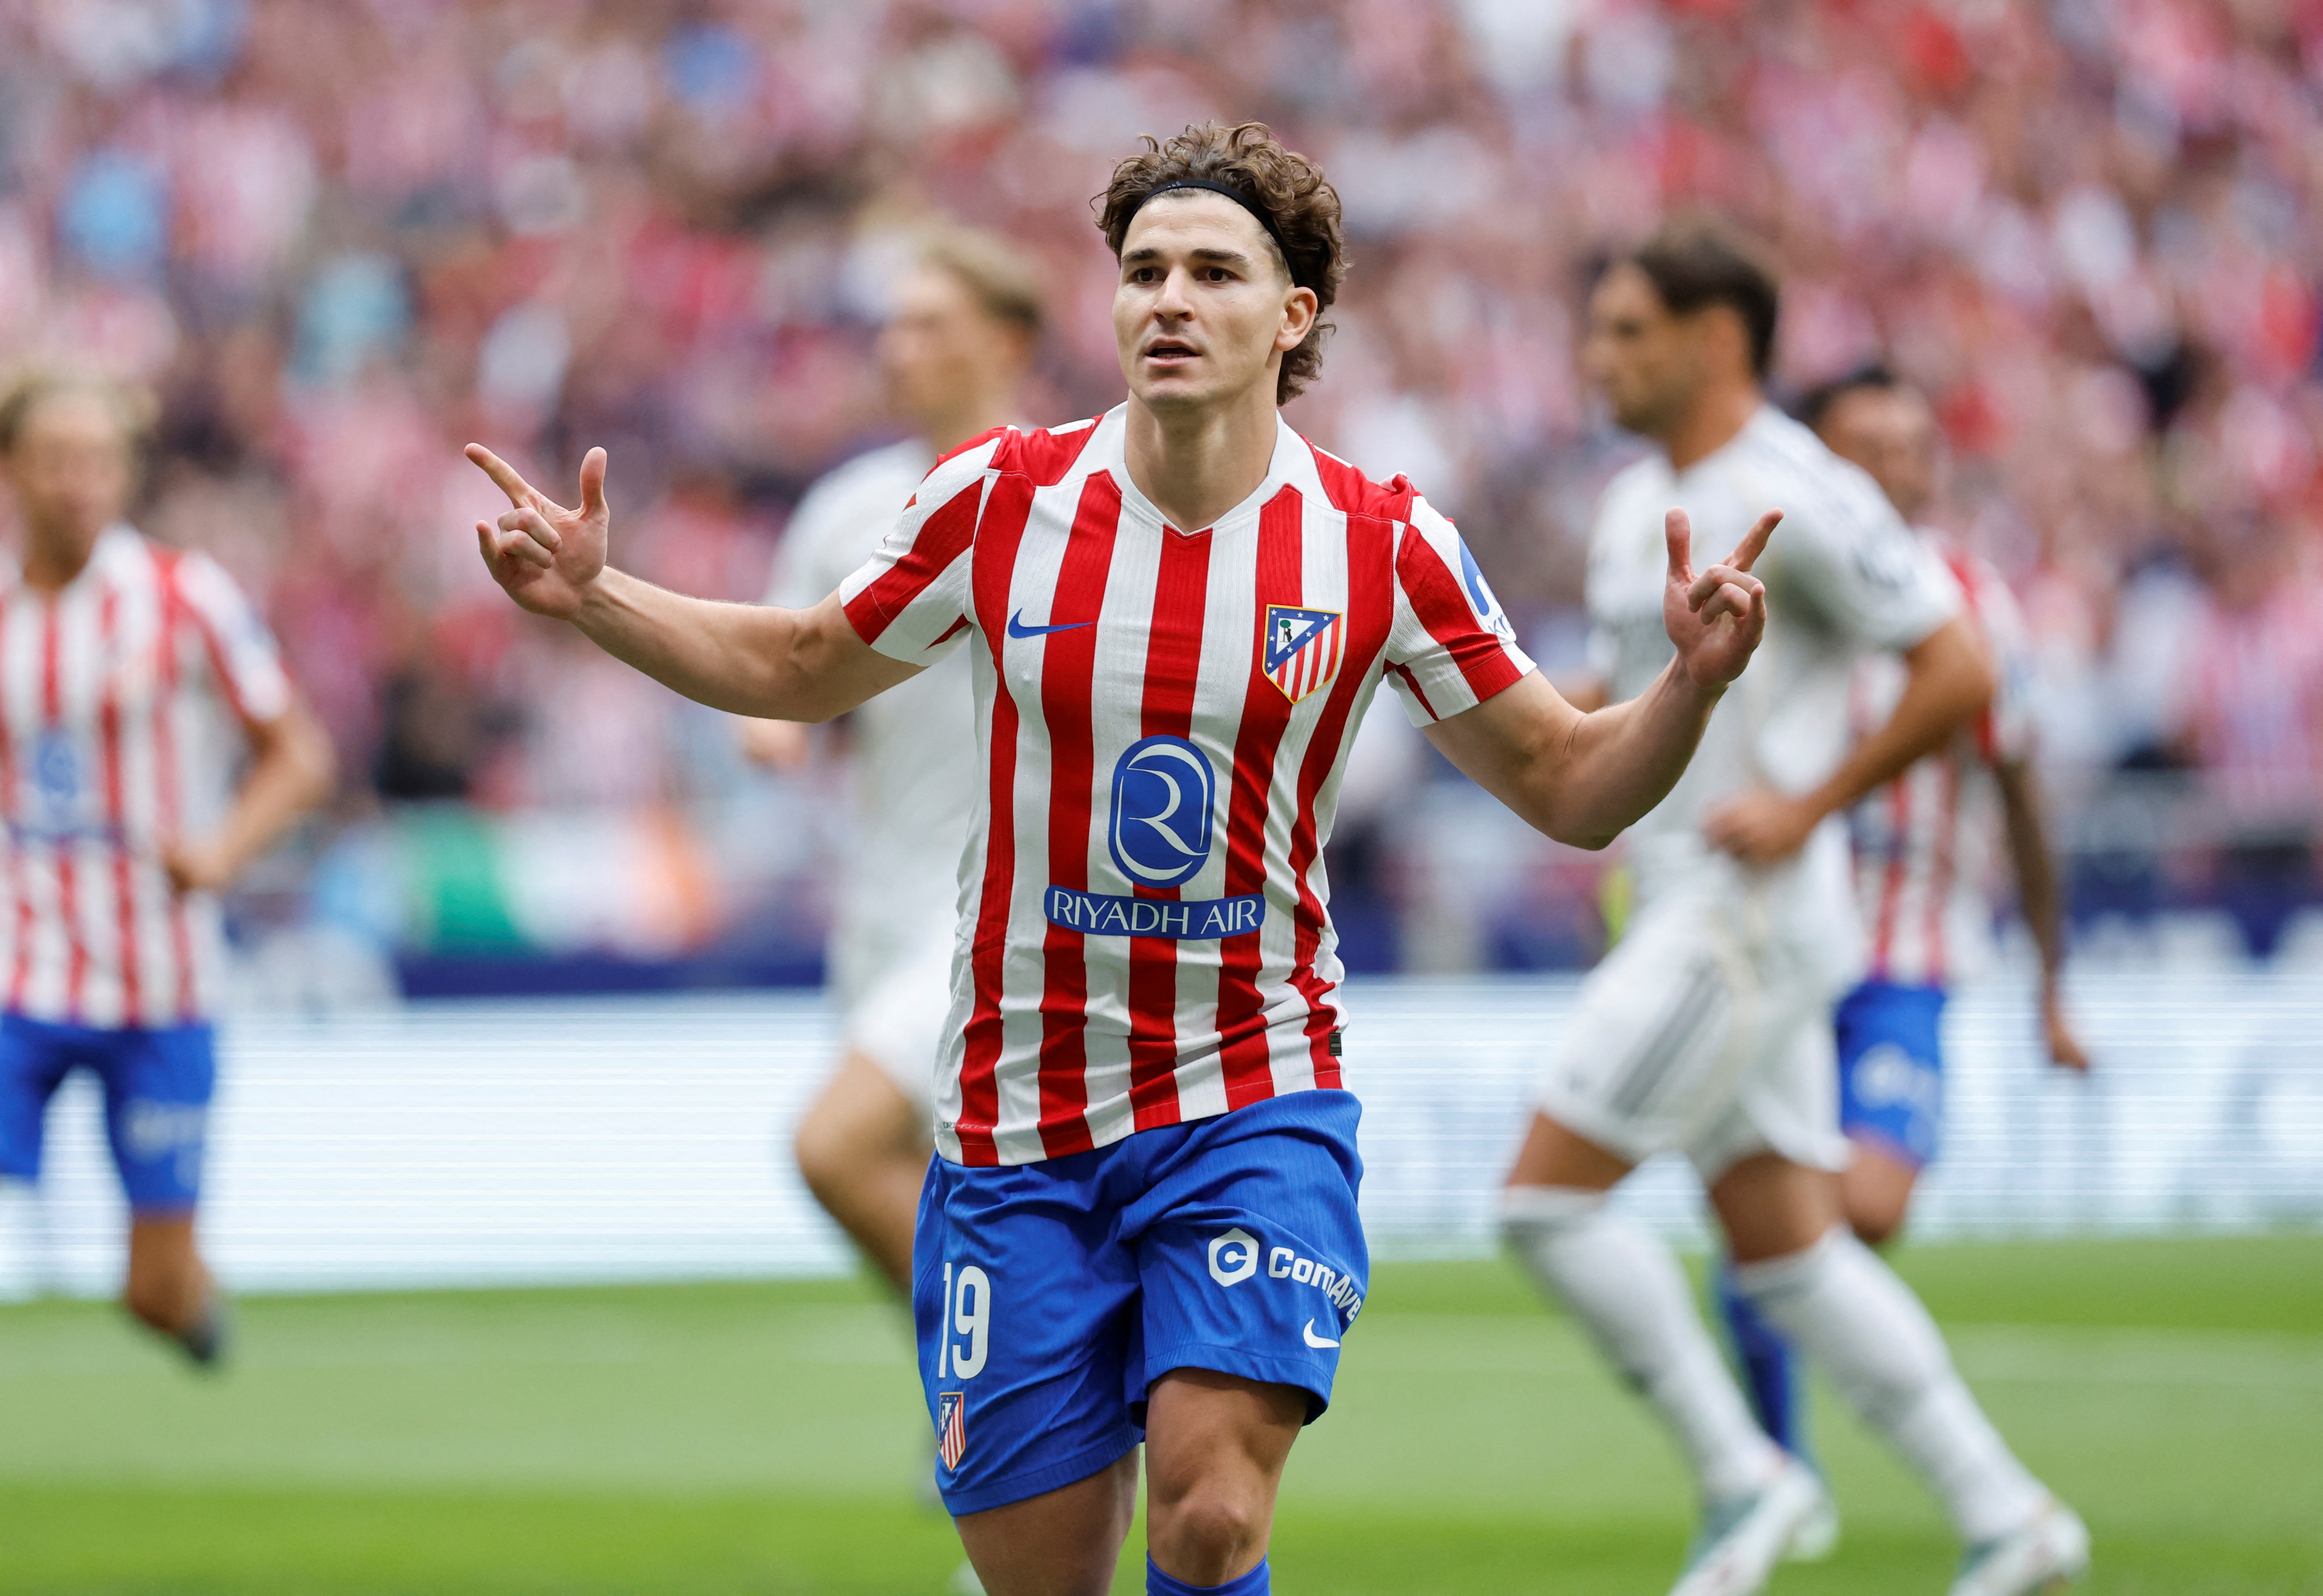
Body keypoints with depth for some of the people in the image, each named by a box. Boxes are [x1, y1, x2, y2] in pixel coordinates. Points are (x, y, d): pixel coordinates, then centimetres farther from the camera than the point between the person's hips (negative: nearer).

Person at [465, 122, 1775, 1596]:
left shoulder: (1383, 547, -4)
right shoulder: (1000, 500, -2)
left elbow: (1568, 786, 3)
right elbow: (803, 669, 15)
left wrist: (1691, 683, -16)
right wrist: (597, 599, 1)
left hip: (1252, 1102, -1)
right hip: (1017, 1127, 1)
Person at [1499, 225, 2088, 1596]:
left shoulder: (1801, 498, -13)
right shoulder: (1636, 507, 15)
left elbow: (1959, 674, -15)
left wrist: (1807, 807, -17)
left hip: (1750, 914, -9)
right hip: (1691, 912, 9)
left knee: (1549, 1198, -12)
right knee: (1786, 1252, 8)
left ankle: (1744, 1477, -4)